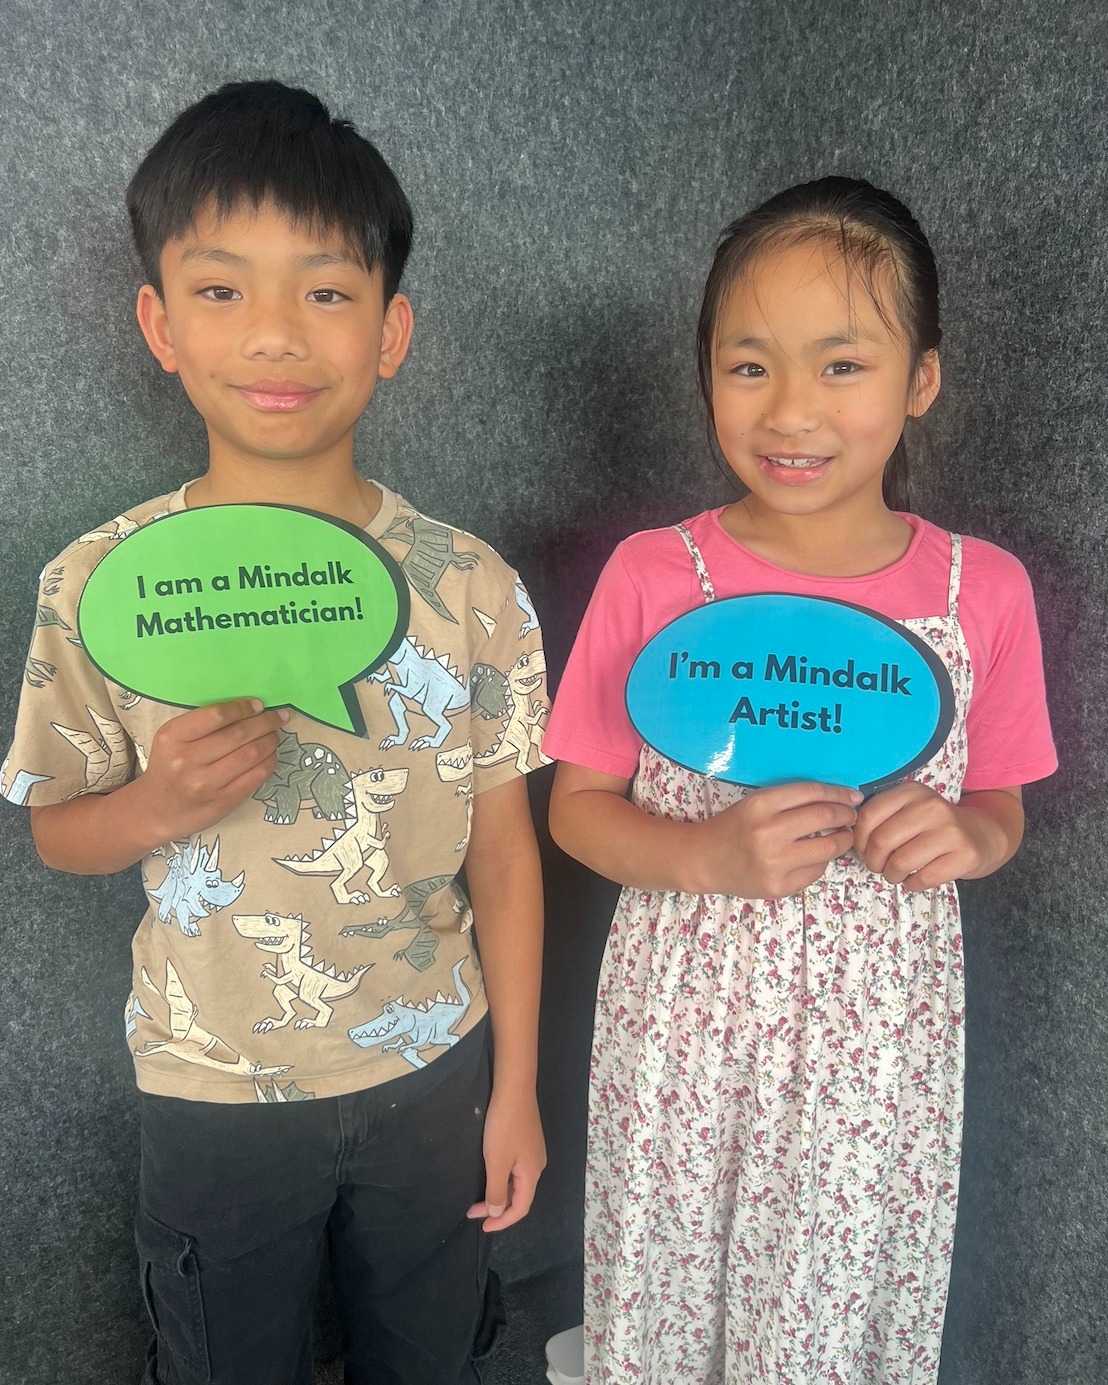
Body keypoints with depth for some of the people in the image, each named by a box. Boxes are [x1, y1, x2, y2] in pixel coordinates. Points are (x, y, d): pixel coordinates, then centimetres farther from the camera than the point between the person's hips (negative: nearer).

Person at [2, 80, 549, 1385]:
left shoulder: (471, 588, -12)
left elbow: (504, 849, -5)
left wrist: (516, 1089, 1)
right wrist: (160, 804, -24)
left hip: (432, 1071, 1)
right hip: (213, 1093, 0)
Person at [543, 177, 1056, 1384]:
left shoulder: (983, 592, -5)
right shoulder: (653, 576, -10)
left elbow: (1001, 806, 7)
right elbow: (578, 806, -4)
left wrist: (965, 836, -16)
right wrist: (711, 857, -21)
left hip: (882, 1045, 1)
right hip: (682, 1027, 0)